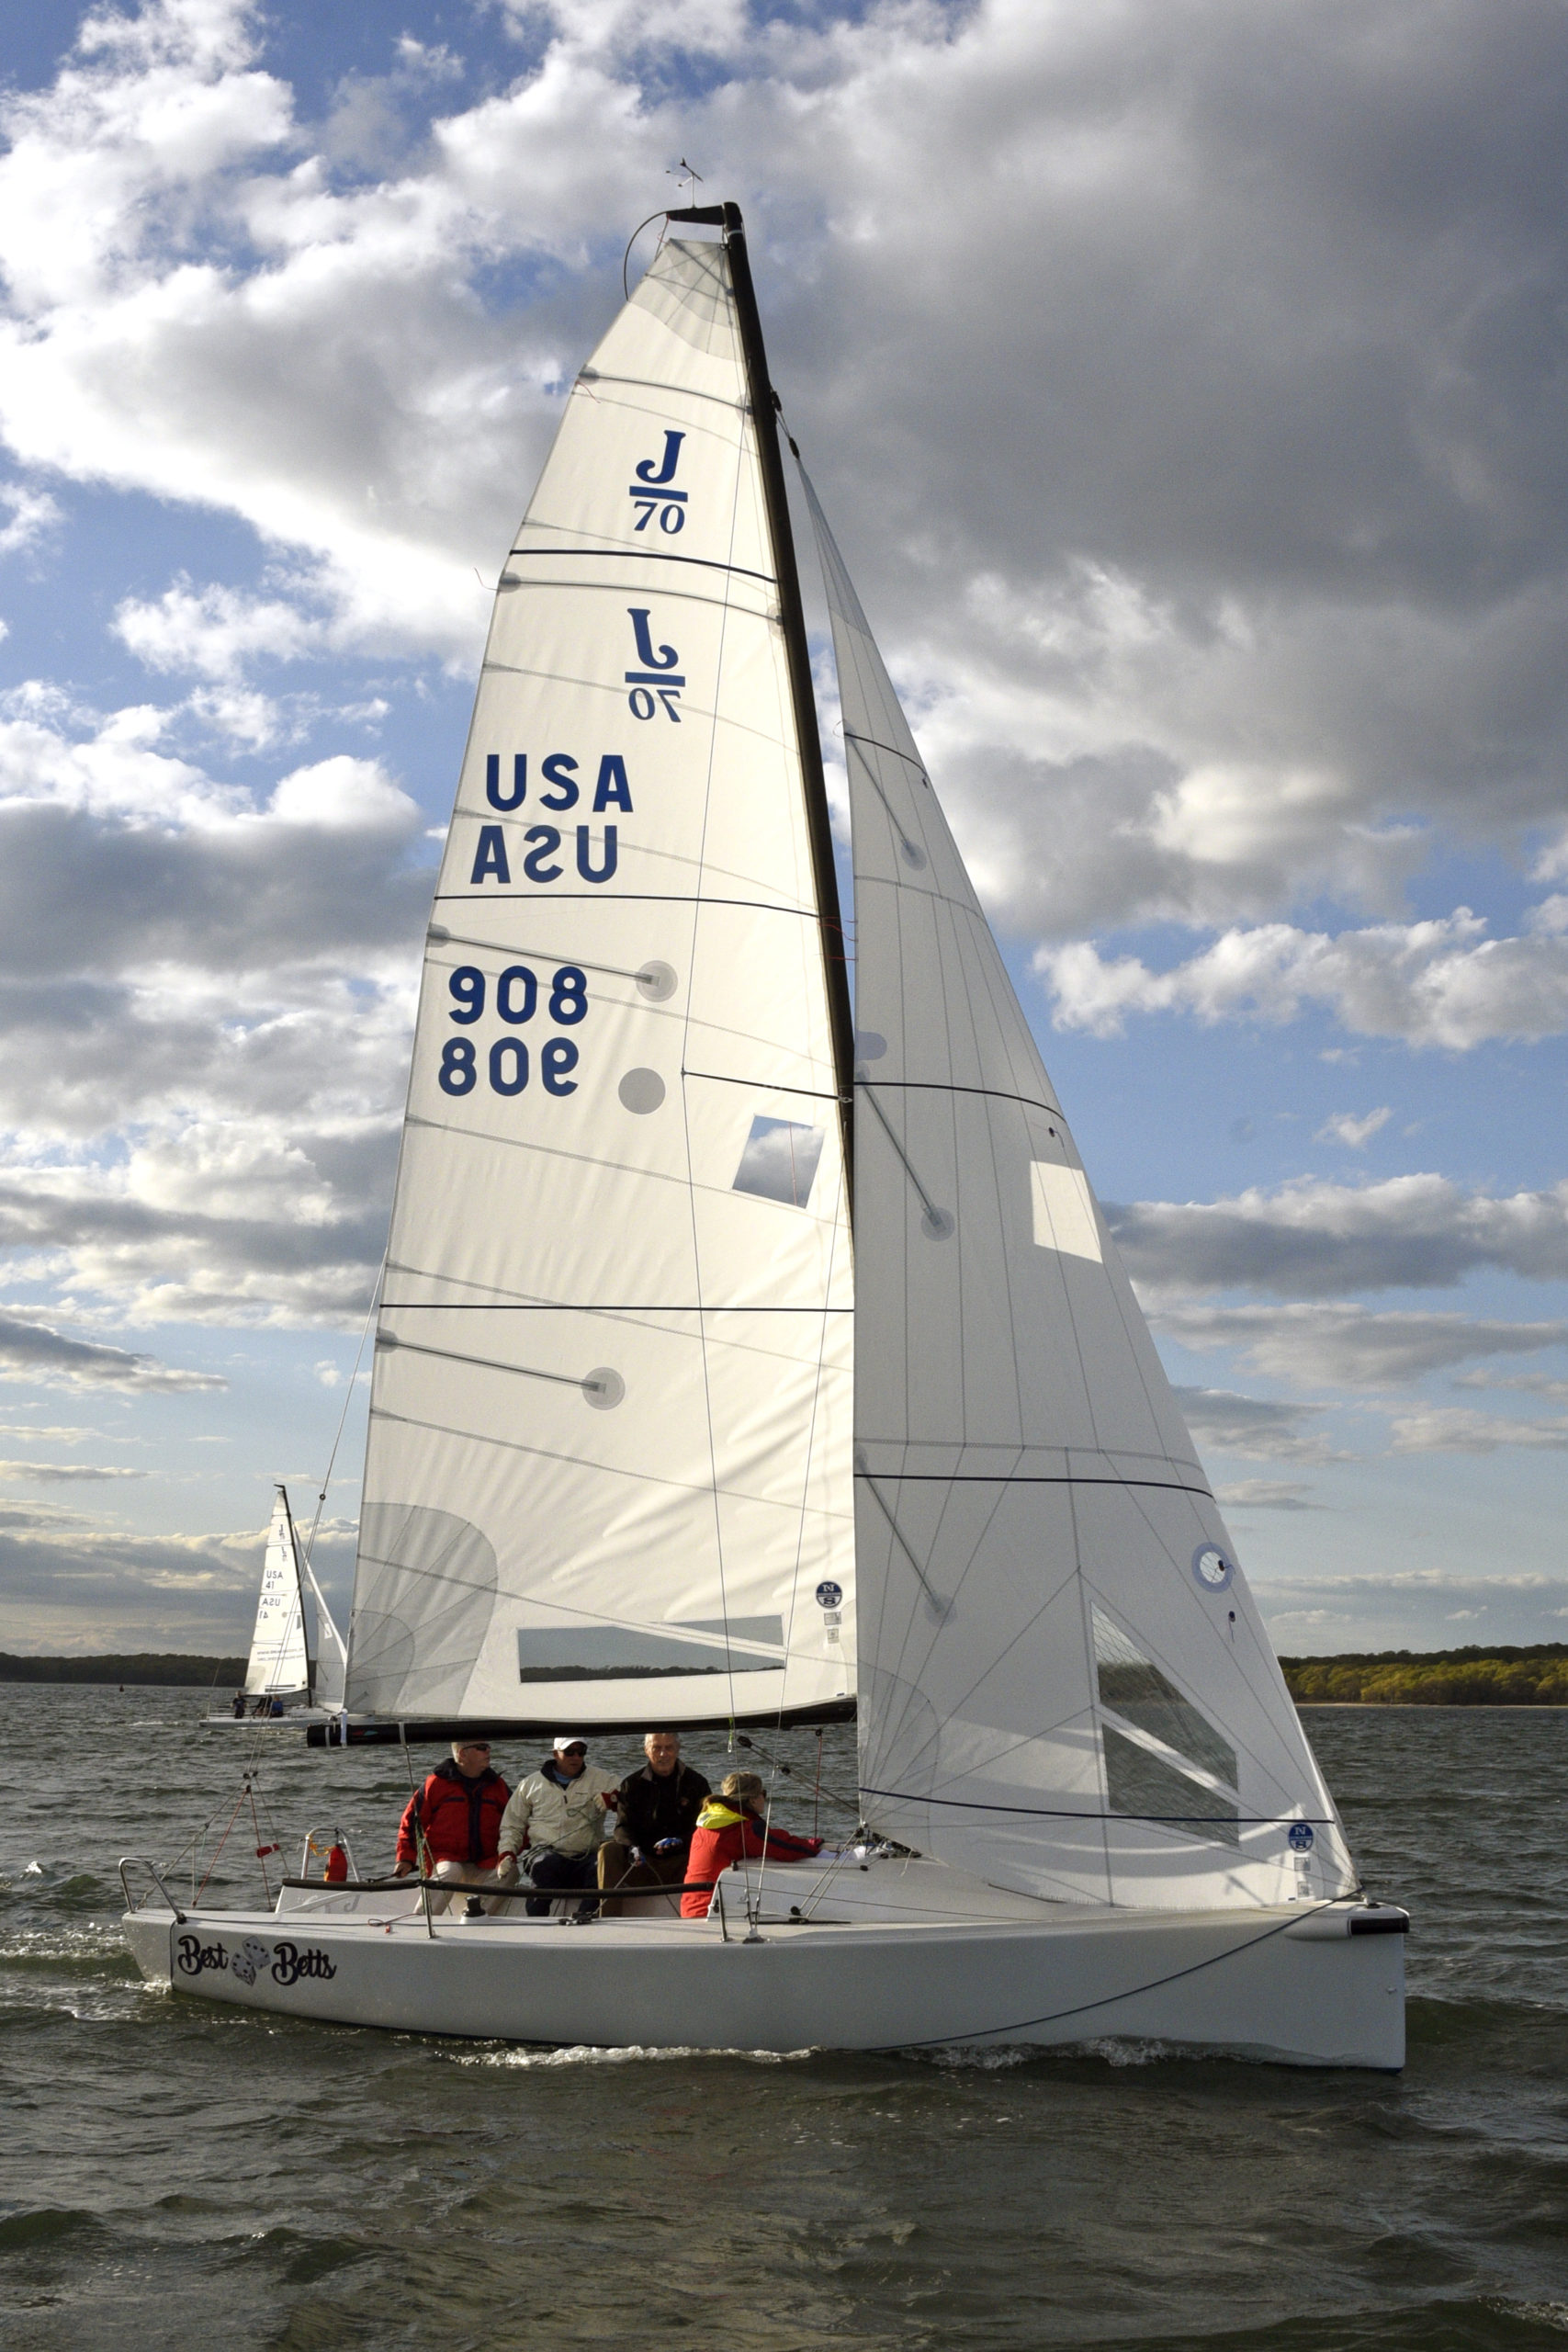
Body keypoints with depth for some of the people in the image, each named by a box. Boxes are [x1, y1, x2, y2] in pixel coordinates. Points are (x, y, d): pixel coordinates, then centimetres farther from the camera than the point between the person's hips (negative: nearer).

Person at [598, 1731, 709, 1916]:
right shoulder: (632, 1784, 9)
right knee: (608, 1851, -25)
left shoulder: (696, 1783, 5)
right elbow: (623, 1826, 0)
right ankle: (609, 1919, -29)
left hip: (679, 1864, -2)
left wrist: (680, 1842, -24)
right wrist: (632, 1848, -24)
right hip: (643, 1864, 2)